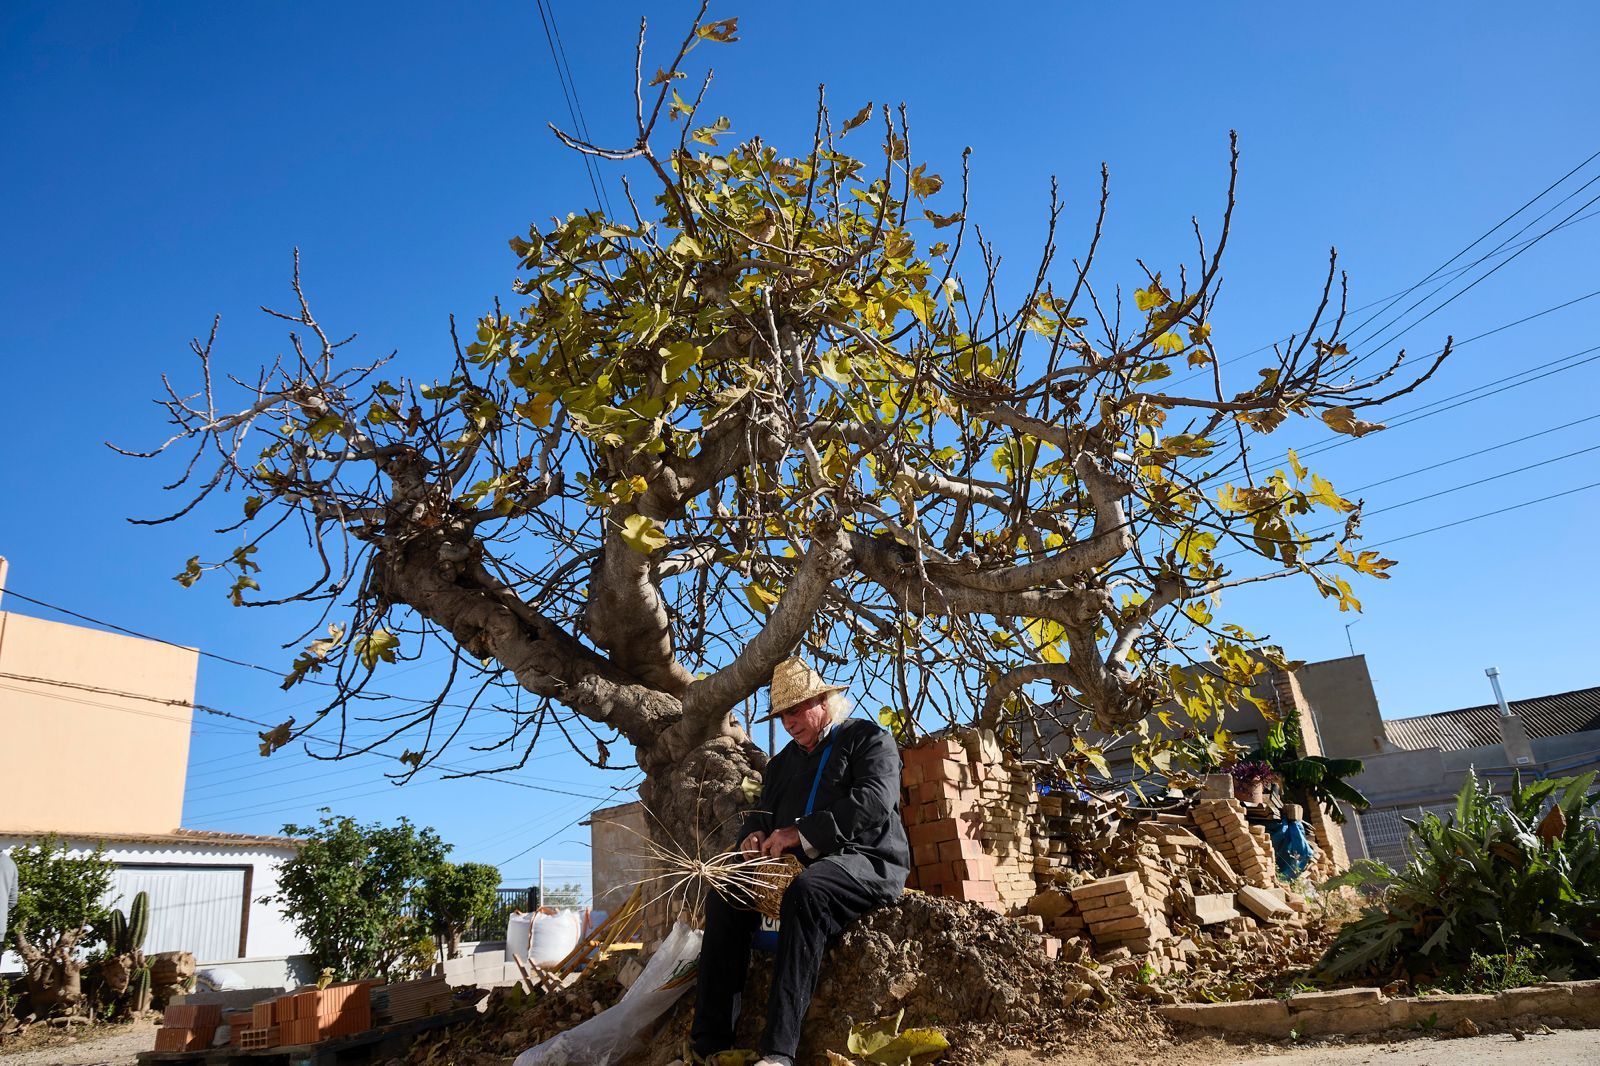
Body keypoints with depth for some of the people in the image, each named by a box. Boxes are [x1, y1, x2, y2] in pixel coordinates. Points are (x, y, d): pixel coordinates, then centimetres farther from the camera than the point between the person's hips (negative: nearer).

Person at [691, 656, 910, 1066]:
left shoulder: (869, 738, 0)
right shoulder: (783, 762, 22)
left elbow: (873, 802, -16)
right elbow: (764, 812, 20)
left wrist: (799, 833, -22)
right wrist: (755, 837, -7)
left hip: (867, 862, -7)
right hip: (799, 867, 7)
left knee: (805, 891, -36)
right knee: (724, 896, -13)